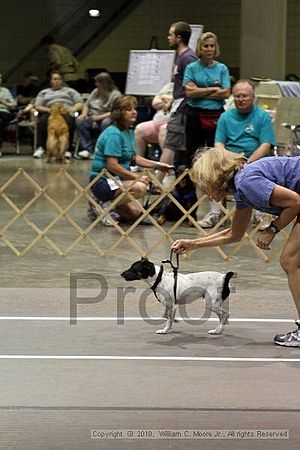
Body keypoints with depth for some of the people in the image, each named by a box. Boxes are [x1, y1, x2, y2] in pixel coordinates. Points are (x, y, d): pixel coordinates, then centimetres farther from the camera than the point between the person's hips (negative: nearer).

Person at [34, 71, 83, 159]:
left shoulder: (70, 90, 29)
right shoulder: (43, 92, 31)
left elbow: (80, 103, 18)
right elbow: (37, 106, 17)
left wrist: (72, 110, -4)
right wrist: (49, 110, -4)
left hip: (66, 113, -1)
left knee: (68, 121, -39)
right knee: (43, 121, -37)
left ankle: (67, 149, -42)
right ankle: (40, 148, -41)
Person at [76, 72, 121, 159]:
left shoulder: (115, 94, -4)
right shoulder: (95, 92, 19)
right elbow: (87, 105, 23)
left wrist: (100, 117, -22)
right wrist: (84, 114, 0)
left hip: (105, 118, -6)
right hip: (92, 118, 6)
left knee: (106, 123, -40)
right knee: (80, 121, -23)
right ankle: (87, 149, -26)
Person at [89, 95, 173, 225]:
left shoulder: (129, 132, 10)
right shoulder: (114, 134, -20)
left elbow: (135, 157, 18)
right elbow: (112, 165, -25)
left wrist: (157, 165, 8)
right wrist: (137, 177, -22)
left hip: (115, 180, 10)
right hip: (103, 181, -10)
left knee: (135, 212, 15)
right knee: (140, 188, -31)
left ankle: (99, 205, 21)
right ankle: (105, 206, -15)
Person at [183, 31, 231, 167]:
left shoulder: (222, 68, 6)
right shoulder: (191, 68, 4)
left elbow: (226, 93, -4)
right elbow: (189, 92, -9)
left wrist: (200, 92, -7)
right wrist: (213, 89, -7)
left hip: (216, 115, 1)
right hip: (195, 115, 0)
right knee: (193, 153, 4)